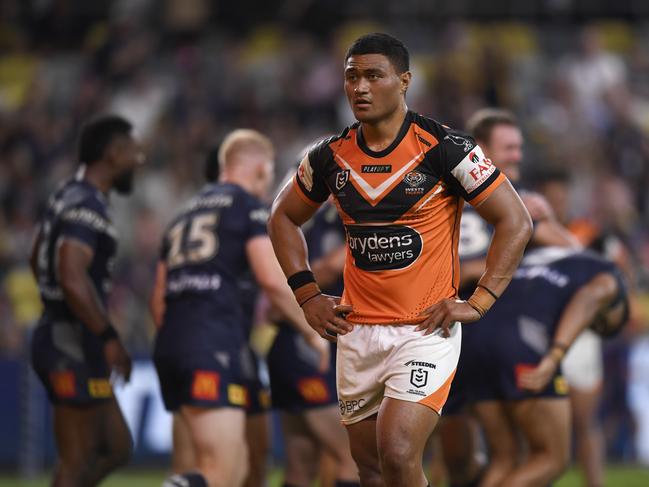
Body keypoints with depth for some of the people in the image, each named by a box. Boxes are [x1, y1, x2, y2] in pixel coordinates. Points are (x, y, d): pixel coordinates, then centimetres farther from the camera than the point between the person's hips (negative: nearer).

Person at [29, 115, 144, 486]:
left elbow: (39, 261, 27)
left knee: (116, 449, 15)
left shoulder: (69, 197, 14)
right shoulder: (87, 208, -17)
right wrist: (109, 338, -22)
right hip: (74, 346, -10)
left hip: (56, 335, 10)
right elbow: (72, 279, -29)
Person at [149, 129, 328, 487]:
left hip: (170, 343, 8)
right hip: (213, 344, -8)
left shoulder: (184, 214, 25)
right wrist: (312, 333, 2)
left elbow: (159, 300, 24)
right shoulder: (249, 206, 3)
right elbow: (273, 280, -9)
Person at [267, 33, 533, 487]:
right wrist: (309, 295, 10)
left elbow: (516, 222, -7)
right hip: (357, 331, 5)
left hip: (426, 330, -5)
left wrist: (478, 303, -12)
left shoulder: (444, 147, -10)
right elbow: (284, 218, 21)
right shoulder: (331, 156, 4)